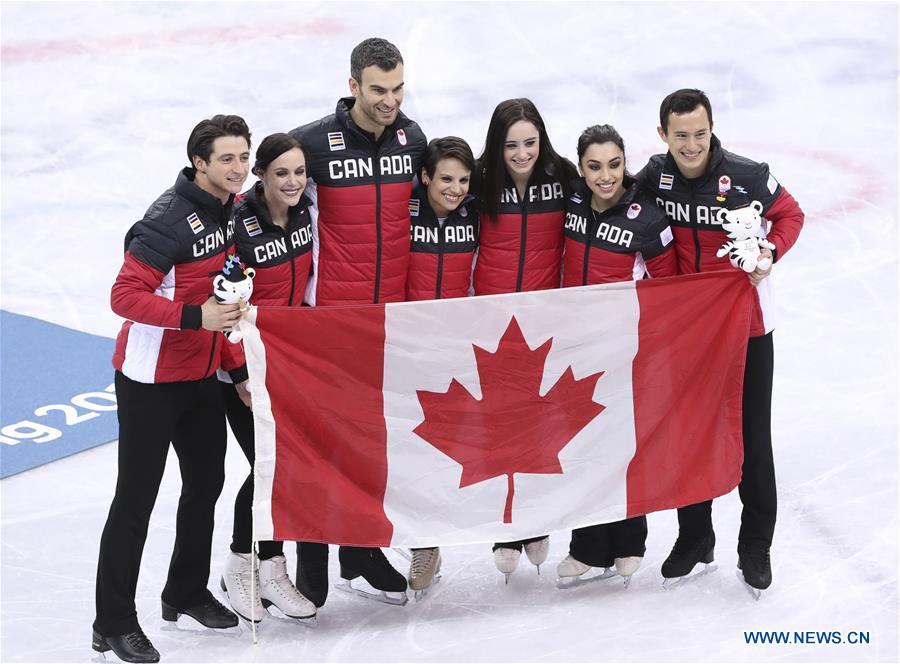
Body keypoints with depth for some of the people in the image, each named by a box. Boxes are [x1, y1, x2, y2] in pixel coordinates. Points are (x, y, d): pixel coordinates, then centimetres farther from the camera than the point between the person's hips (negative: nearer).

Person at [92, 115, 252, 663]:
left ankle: (188, 592, 36)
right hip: (150, 380, -8)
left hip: (201, 376, 8)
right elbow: (126, 296, -25)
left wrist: (237, 367, 12)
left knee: (207, 481, 18)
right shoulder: (171, 221, -23)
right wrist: (195, 317, -34)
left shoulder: (235, 210, 4)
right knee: (137, 496, -2)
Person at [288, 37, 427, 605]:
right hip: (332, 310, -4)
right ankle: (312, 568, 8)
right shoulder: (315, 142, -12)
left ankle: (362, 553, 25)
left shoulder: (413, 140, 2)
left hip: (394, 310, 4)